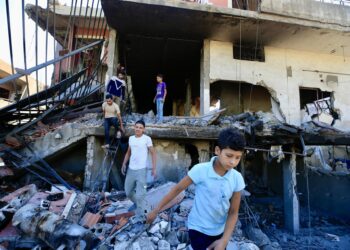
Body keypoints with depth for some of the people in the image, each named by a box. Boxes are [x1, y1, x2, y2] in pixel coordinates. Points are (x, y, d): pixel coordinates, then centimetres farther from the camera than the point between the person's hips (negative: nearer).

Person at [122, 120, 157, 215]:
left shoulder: (147, 139, -9)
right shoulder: (131, 138, 7)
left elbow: (153, 153, -7)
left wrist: (154, 168, -12)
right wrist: (124, 164, 12)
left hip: (141, 169, -6)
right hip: (131, 169, 6)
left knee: (140, 195, -4)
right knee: (128, 192, 18)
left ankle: (139, 215, 14)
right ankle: (136, 204, 46)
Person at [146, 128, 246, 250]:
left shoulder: (237, 179, -14)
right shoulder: (200, 170, -25)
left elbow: (233, 213, -5)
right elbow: (177, 189, -13)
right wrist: (156, 210, -5)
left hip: (219, 231, 4)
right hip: (198, 229, -4)